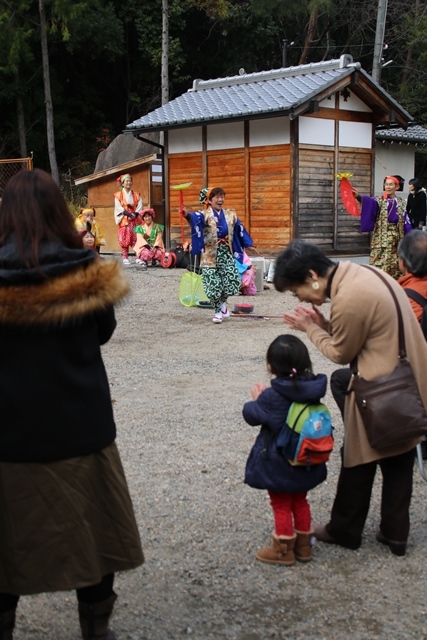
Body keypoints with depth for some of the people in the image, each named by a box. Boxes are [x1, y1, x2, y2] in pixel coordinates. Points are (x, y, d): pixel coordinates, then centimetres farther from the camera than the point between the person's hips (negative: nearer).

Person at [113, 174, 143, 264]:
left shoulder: (136, 195, 13)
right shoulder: (118, 195, 4)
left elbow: (140, 206, 4)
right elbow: (118, 207, -6)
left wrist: (135, 214, -13)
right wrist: (128, 213, -16)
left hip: (134, 219, 2)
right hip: (124, 220, -2)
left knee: (136, 238, -6)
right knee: (124, 239, -5)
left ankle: (138, 257, -5)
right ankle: (125, 257, 0)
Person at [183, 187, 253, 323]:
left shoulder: (230, 215, 10)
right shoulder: (205, 215, -6)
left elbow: (239, 229, 23)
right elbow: (195, 217, -28)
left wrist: (248, 243, 30)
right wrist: (187, 215, -51)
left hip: (226, 253, 4)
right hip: (210, 254, -3)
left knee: (233, 281, -5)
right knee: (213, 284, -5)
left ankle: (222, 302, 25)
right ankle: (218, 311, 16)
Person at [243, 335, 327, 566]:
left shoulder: (272, 396, -25)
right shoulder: (312, 388, -9)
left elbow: (251, 416, -9)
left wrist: (256, 398, 9)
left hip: (278, 463, -5)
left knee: (281, 506, 11)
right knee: (300, 501, 23)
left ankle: (283, 550, 23)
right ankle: (303, 545, 33)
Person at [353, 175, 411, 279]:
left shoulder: (402, 203, 7)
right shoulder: (379, 201, -1)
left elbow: (406, 223, 7)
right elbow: (369, 202, -23)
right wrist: (358, 196, -44)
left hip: (397, 239, 3)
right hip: (381, 239, -3)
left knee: (396, 266, 9)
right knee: (379, 266, -8)